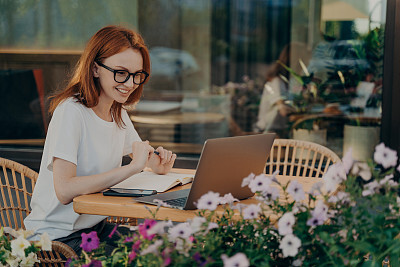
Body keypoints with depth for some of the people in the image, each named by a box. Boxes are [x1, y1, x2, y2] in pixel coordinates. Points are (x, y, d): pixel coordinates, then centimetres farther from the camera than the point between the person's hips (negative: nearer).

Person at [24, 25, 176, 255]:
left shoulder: (118, 113, 7)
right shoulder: (71, 112, -18)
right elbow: (64, 191, -29)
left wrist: (156, 166, -1)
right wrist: (132, 167, -29)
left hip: (97, 227, 8)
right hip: (57, 236, -8)